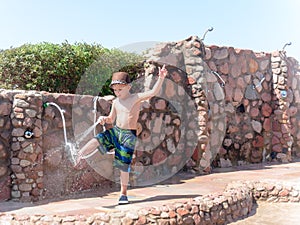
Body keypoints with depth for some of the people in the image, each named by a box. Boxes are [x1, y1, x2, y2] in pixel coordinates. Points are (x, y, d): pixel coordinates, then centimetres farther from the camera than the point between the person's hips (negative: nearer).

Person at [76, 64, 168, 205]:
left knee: (124, 165, 1)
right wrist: (104, 119, -3)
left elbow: (153, 92, -18)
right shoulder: (115, 102, 8)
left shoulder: (136, 98, -7)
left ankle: (123, 193, 16)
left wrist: (161, 78, -29)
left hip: (128, 135, -4)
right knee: (96, 140, -24)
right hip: (115, 131, 5)